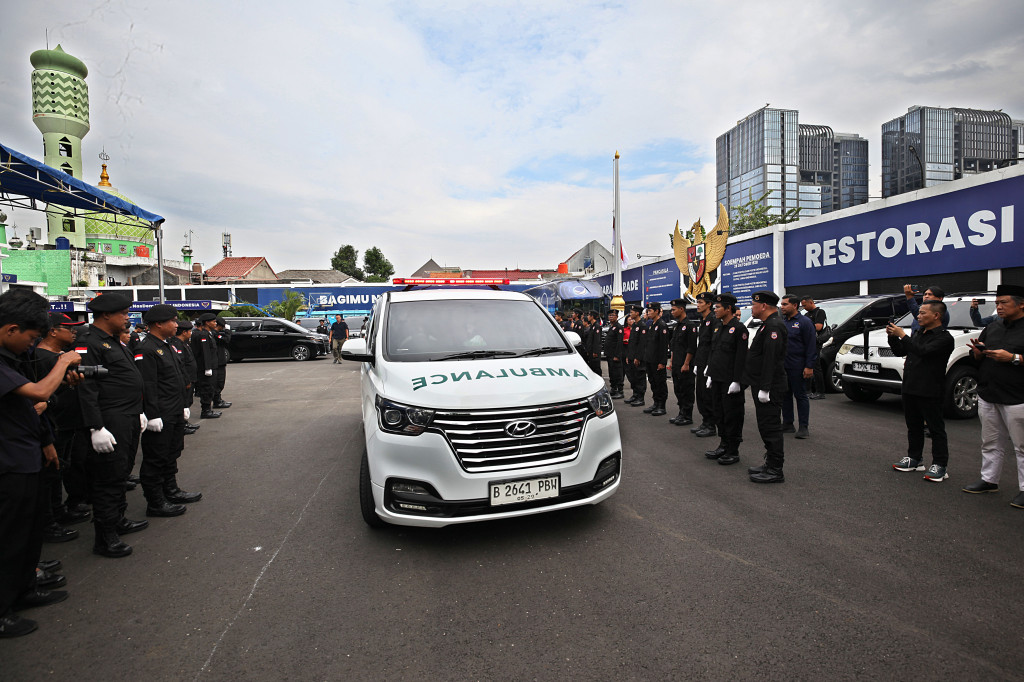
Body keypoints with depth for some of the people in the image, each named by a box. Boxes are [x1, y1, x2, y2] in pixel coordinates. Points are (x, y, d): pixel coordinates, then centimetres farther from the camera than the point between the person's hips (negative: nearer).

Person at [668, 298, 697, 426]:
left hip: (685, 366, -9)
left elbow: (691, 348, -17)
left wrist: (686, 364, -18)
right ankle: (681, 414, 22)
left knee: (686, 391, -3)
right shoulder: (677, 326, 16)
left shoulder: (690, 325, -12)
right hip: (676, 366, 9)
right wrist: (672, 362, 17)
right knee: (678, 390, 13)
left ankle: (687, 417, 4)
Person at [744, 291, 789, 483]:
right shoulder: (768, 324, 17)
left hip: (769, 388, -11)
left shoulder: (774, 326, -17)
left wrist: (765, 388, -25)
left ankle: (775, 471, 3)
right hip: (762, 386, 11)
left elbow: (771, 359, -24)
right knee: (766, 426, 16)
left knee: (770, 427, -4)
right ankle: (771, 464, 26)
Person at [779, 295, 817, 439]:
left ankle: (803, 427, 7)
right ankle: (787, 424, 20)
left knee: (800, 395, 0)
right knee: (785, 395, 11)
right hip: (782, 366, 7)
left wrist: (809, 367, -16)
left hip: (797, 367, -7)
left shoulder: (804, 322, -7)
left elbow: (811, 346, -11)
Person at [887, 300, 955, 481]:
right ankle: (914, 459, 26)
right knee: (914, 427, 16)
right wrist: (893, 337, 1)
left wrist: (903, 335, -20)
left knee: (936, 429, 1)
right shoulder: (917, 333, 15)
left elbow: (923, 351, -25)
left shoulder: (944, 337, -10)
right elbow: (900, 352, 17)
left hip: (930, 392, -8)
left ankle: (939, 466, 6)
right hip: (910, 389, 8)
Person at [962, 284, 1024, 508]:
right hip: (988, 396, 7)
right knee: (991, 443, 14)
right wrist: (977, 352, -1)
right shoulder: (992, 328, 14)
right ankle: (989, 480, 23)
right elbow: (979, 357, 20)